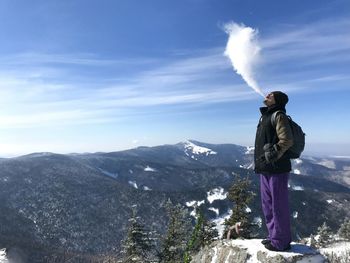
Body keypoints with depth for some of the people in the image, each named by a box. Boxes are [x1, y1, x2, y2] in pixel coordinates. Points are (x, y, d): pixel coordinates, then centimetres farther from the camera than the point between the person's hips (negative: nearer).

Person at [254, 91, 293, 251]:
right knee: (267, 205, 16)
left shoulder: (279, 116, -8)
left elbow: (287, 140, -18)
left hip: (277, 169, -9)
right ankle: (274, 236, 29)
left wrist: (273, 156, -14)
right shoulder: (265, 116, 18)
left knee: (279, 205, -1)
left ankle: (281, 241, 12)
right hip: (265, 169, 9)